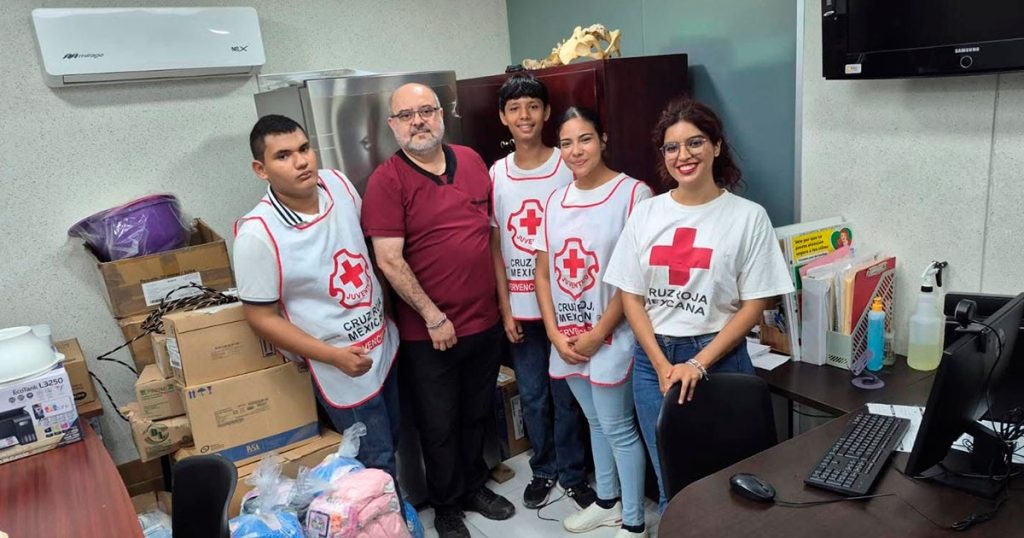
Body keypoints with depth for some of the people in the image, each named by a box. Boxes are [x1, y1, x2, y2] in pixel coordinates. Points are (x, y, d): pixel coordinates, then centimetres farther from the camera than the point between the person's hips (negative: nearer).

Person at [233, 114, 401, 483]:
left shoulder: (339, 184, -8)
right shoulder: (258, 233, -24)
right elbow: (261, 317, -17)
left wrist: (388, 305, 9)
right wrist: (334, 356, -21)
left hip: (384, 344, 7)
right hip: (341, 367, -6)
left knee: (393, 442, 25)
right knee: (377, 464, 9)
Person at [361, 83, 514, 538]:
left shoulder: (471, 161, 3)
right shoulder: (386, 180, -12)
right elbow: (390, 262, -17)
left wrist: (503, 298, 11)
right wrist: (433, 317, -16)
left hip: (485, 321, 5)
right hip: (428, 332, -5)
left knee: (477, 414, 21)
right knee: (439, 426, 12)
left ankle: (475, 486, 43)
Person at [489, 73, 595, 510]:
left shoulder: (568, 168, -5)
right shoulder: (496, 175, 2)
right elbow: (495, 246, 4)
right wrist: (505, 308, 0)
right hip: (519, 308, 3)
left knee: (565, 394, 9)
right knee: (532, 395, 14)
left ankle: (572, 474, 28)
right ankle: (543, 470, 33)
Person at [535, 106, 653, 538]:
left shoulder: (632, 194, -12)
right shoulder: (556, 201, 6)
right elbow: (543, 272, 7)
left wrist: (598, 333, -14)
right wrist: (555, 333, -3)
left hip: (611, 336, -6)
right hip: (566, 338, 6)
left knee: (618, 428, 5)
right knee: (596, 422, 21)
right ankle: (607, 501, 40)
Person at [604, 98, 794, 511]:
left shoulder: (748, 216, -5)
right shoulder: (646, 213, 3)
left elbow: (753, 305, -6)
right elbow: (630, 295, 3)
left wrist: (698, 363, -13)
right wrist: (663, 366, -6)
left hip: (717, 358, -2)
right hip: (653, 358, 3)